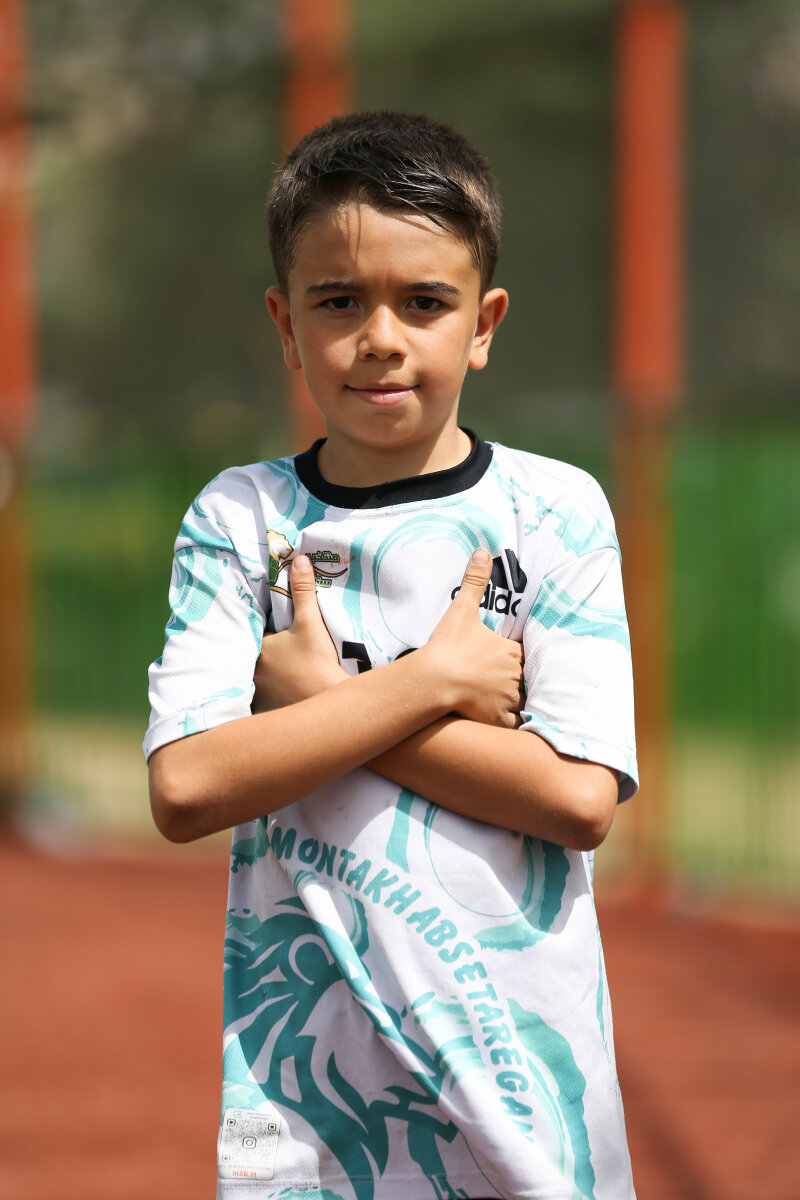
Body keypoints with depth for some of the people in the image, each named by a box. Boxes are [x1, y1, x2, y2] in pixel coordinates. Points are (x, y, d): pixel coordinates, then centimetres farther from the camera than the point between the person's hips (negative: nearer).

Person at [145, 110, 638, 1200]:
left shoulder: (553, 511, -2)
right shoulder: (237, 518, 1)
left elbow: (580, 799, -12)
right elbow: (184, 787, -12)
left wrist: (323, 700, -11)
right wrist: (428, 683, -15)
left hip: (513, 1024, 0)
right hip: (301, 1021, 0)